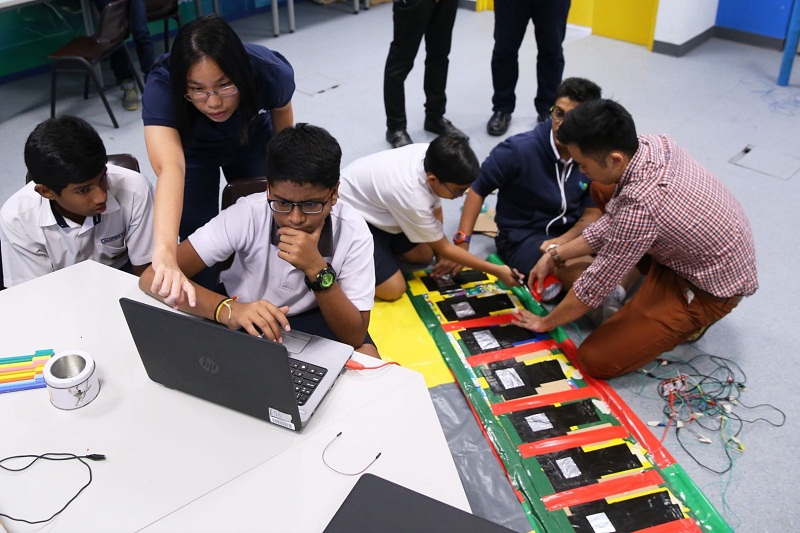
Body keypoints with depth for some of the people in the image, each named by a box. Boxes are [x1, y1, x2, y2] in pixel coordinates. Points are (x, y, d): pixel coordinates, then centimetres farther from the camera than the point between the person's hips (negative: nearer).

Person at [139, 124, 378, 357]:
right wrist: (227, 310, -46)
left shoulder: (353, 232, -23)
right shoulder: (247, 215, -25)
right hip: (243, 317, 1)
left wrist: (317, 270, -38)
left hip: (316, 320, 0)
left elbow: (355, 338, -25)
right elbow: (154, 277, -29)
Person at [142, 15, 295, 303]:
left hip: (252, 143, 1)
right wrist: (165, 253, -73)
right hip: (193, 151, -1)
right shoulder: (161, 85, -42)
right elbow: (170, 167, -58)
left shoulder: (270, 72, -36)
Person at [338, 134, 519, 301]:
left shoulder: (432, 157, -20)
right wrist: (496, 271, -16)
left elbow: (435, 208, 1)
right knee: (393, 290, -15)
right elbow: (444, 248, -19)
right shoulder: (413, 199, -37)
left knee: (424, 256, 7)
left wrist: (443, 254, -4)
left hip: (372, 204, 8)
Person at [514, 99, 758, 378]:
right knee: (601, 193, 10)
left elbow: (597, 283, -23)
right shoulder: (653, 143, -12)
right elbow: (614, 220, 3)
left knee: (595, 359, -12)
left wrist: (545, 322, -7)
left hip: (711, 288, -8)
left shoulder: (640, 204, -38)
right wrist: (554, 256, 2)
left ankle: (691, 319, 5)